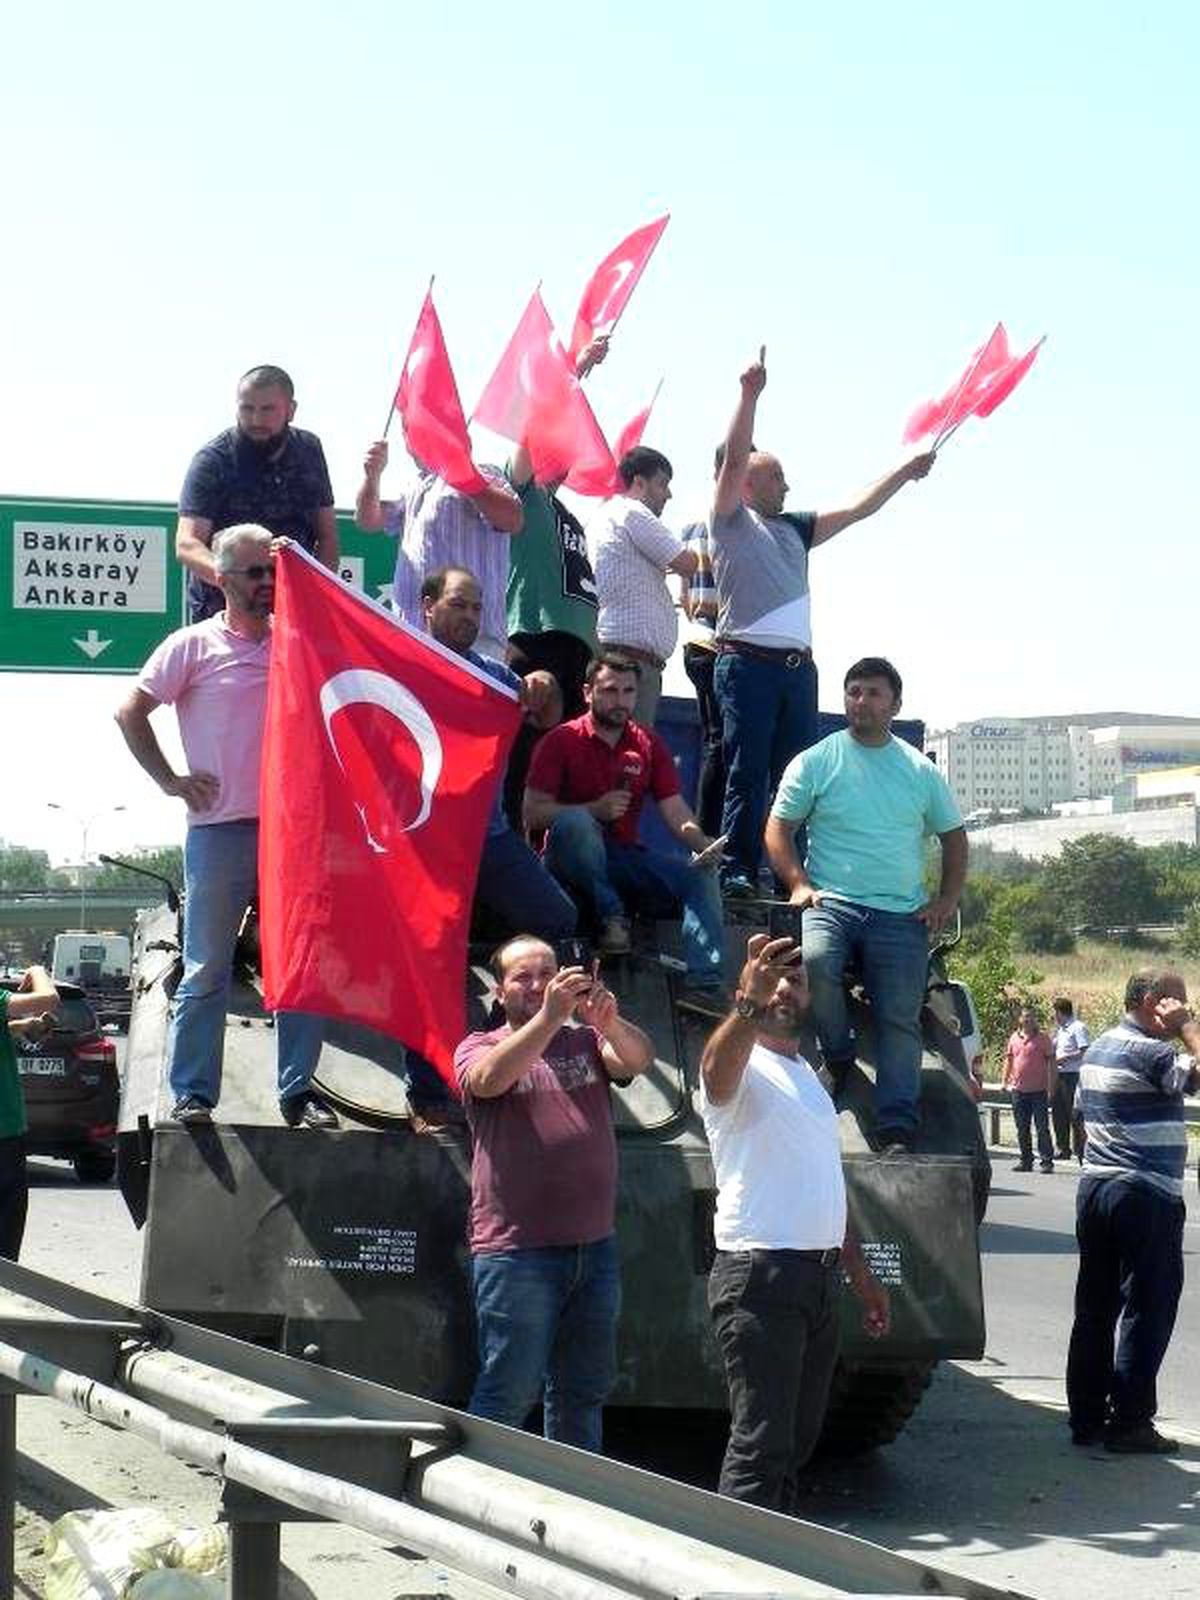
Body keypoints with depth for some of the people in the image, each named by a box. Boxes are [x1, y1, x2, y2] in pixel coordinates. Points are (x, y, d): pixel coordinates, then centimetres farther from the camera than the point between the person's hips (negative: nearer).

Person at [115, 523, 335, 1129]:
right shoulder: (194, 646, 2)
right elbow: (131, 712, 2)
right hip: (220, 831, -3)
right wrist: (170, 780, -2)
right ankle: (192, 1095, 4)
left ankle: (299, 1091, 10)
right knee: (206, 970, 0)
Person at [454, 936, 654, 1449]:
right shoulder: (479, 1048, 4)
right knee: (508, 1395, -5)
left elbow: (638, 1060, -7)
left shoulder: (587, 1040, 13)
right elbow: (490, 1079, -19)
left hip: (595, 1247, 4)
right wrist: (549, 1017, -30)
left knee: (583, 1392, 14)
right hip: (516, 1249, -4)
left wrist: (609, 1022, -29)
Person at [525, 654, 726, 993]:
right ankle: (612, 916, -22)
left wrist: (703, 843, -19)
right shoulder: (561, 741, -2)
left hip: (625, 857, 4)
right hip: (572, 859, -4)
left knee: (700, 874, -18)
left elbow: (675, 812, 3)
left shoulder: (649, 745, 10)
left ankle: (706, 984, -29)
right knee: (574, 821, -36)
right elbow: (532, 813, -9)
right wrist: (595, 809, -19)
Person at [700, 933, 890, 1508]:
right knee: (761, 1445, -12)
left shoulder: (808, 1077, 22)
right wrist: (749, 1002, -51)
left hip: (821, 1277, 9)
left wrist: (862, 1276, 26)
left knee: (798, 1439, 11)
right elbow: (717, 1068, -33)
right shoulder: (741, 1069, -5)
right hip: (760, 1278, -8)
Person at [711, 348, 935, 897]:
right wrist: (750, 394, -16)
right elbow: (734, 458, -7)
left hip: (799, 666, 6)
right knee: (746, 773, -8)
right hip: (747, 661, -6)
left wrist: (905, 472, 25)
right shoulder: (732, 521, 6)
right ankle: (738, 870, -9)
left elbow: (856, 510, 27)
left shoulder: (795, 528, 23)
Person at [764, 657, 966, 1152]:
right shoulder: (816, 762, 7)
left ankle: (897, 1133, -15)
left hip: (902, 913, 2)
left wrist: (946, 901, 10)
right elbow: (778, 828, 8)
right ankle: (838, 1057, -7)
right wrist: (798, 884, -7)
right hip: (832, 902, -2)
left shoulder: (920, 771, 14)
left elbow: (953, 836, 23)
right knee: (814, 959, -33)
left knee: (900, 1018, -11)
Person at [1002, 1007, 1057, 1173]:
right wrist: (1005, 1079, 8)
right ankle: (1025, 1160, 18)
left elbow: (1051, 1063, -3)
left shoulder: (1043, 1038, -2)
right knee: (1022, 1128, 9)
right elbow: (1009, 1059, 18)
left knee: (1042, 1128, -4)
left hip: (1039, 1090, -4)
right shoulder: (1014, 1037, 10)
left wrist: (1051, 1086, -8)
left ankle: (1046, 1161, -1)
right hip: (1018, 1090, 5)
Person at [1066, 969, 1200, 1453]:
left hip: (1095, 1187, 9)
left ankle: (1086, 1417, 15)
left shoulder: (1098, 1048, 14)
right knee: (1146, 1311, -2)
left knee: (1095, 1308, 11)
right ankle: (1129, 1423, -2)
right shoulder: (1148, 1052, -15)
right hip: (1146, 1195, -9)